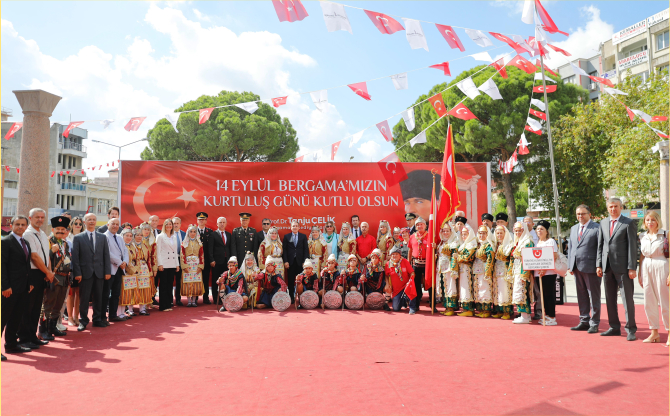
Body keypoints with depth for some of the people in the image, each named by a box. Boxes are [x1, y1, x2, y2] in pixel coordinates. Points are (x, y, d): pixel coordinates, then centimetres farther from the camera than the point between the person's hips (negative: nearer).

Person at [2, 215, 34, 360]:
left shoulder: (25, 243, 16)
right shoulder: (6, 241, -9)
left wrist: (29, 283, 11)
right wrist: (5, 286, -18)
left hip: (22, 288, 8)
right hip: (10, 288, -8)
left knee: (16, 317, 13)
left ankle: (11, 345, 22)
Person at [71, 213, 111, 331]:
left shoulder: (102, 237, 12)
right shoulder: (78, 238, 3)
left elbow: (106, 255, 9)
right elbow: (75, 257, -1)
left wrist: (108, 271, 1)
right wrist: (77, 273, -9)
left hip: (99, 272, 3)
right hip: (85, 272, -2)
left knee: (98, 297, 9)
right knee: (84, 298, 1)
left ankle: (97, 319, 19)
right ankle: (83, 320, 13)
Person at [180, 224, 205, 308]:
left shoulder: (199, 243, 9)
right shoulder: (184, 243, 4)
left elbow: (202, 255, 6)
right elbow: (182, 255, -1)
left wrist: (200, 266, -4)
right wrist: (184, 266, -10)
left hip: (196, 265, 2)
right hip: (187, 265, -1)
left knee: (196, 283, -2)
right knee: (187, 283, -3)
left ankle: (194, 300, 4)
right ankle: (189, 301, 3)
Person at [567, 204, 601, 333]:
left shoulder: (597, 228, -4)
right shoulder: (573, 228, 16)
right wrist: (570, 265, 11)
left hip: (591, 268, -6)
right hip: (577, 268, 6)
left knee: (594, 297, 3)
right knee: (581, 296, 12)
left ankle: (594, 324, 11)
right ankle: (584, 321, 21)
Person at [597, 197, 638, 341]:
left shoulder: (629, 223, -2)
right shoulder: (603, 223, 13)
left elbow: (632, 246, -6)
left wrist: (632, 268, -12)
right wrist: (598, 265, 8)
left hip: (622, 266, -5)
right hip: (607, 266, 5)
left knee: (627, 298, -2)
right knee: (610, 299, 10)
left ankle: (631, 330, 7)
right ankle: (614, 327, 21)